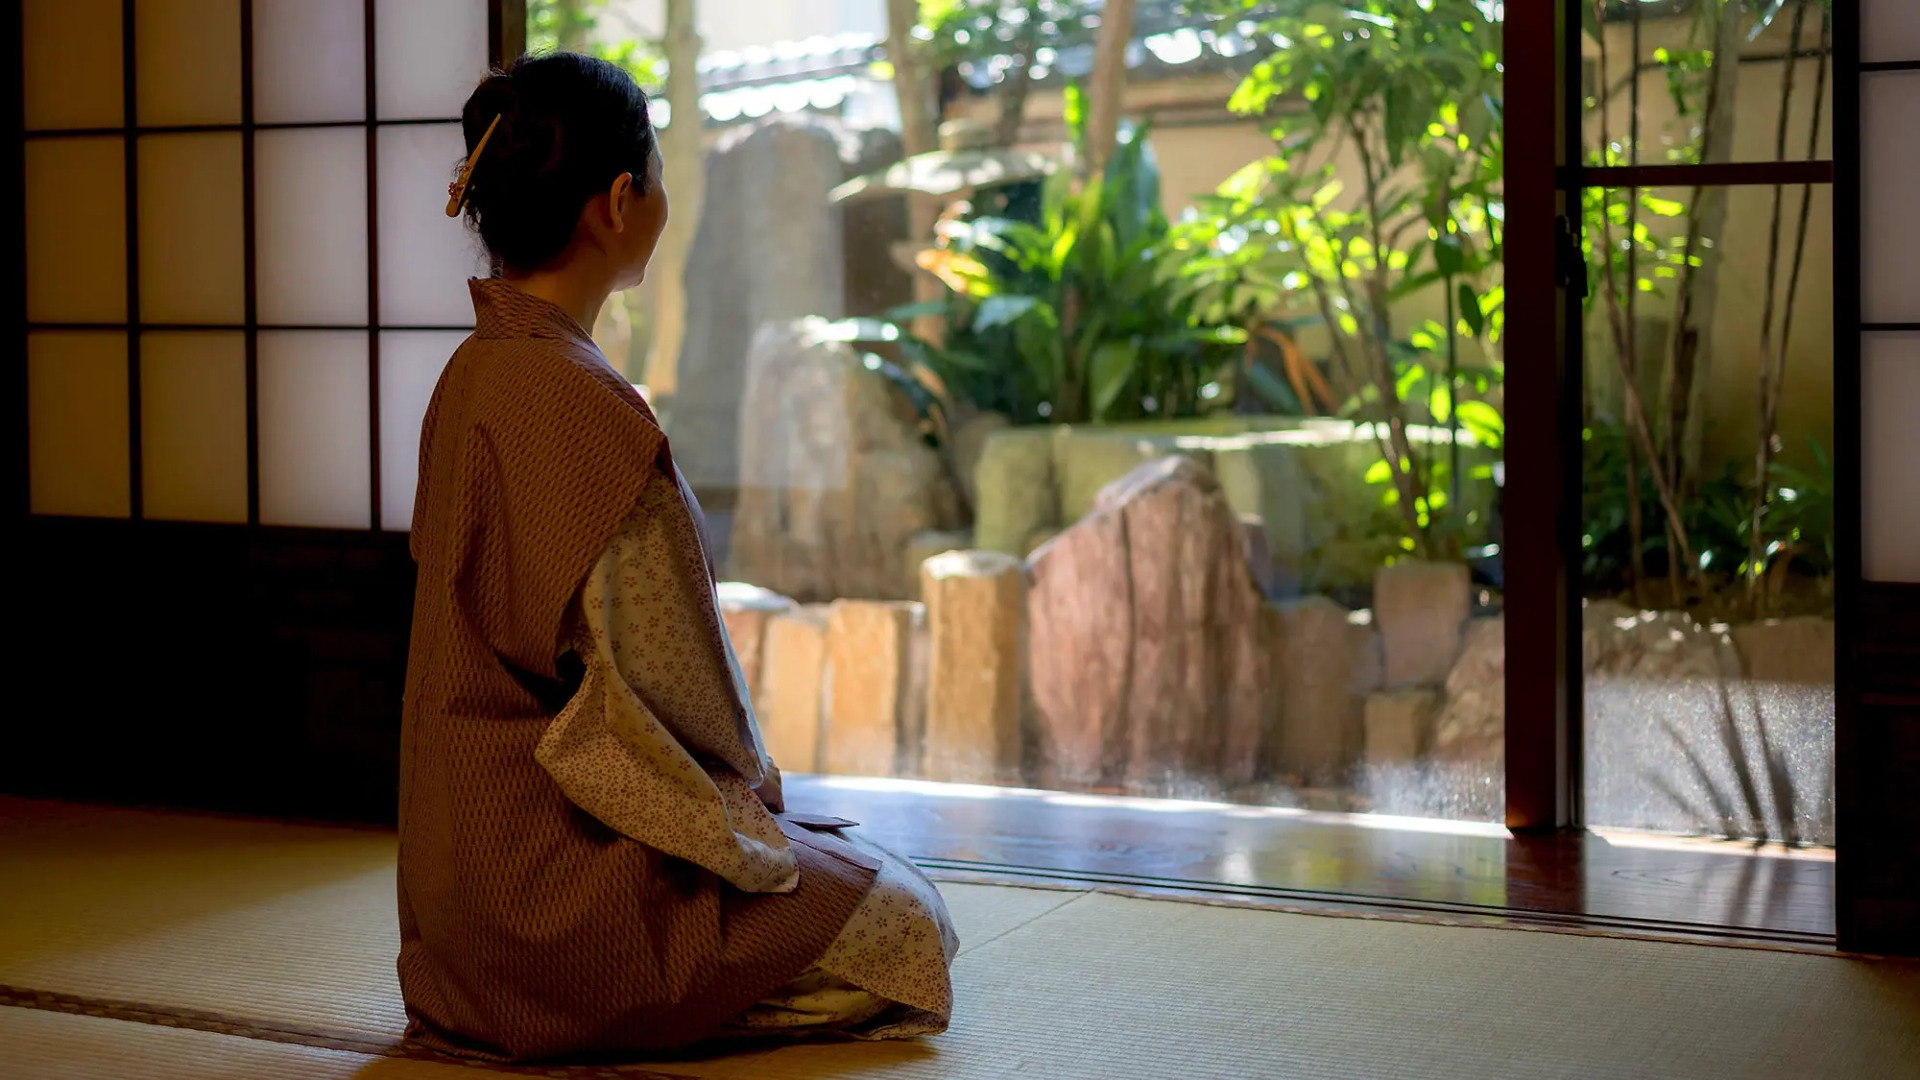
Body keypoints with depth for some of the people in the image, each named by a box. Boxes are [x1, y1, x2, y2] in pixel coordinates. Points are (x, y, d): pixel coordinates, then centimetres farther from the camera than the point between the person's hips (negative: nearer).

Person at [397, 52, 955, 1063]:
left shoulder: (474, 374, 7)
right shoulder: (575, 403, -24)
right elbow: (661, 672, -21)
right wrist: (746, 785, 0)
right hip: (548, 860, -10)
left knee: (861, 869, 22)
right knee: (902, 922, 2)